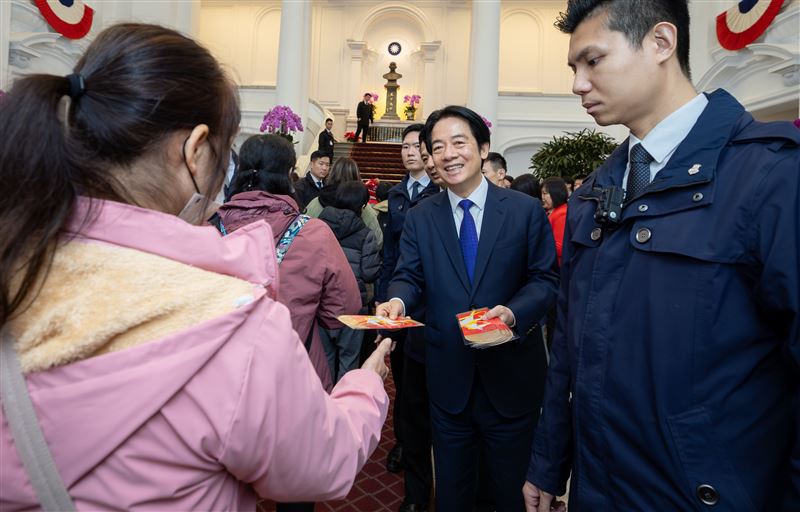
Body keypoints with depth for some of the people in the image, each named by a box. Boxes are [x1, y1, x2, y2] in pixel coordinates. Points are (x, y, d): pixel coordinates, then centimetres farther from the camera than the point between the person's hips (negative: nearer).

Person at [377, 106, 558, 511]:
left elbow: (545, 279, -4)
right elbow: (409, 276, -3)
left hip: (511, 374, -1)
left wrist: (514, 312, -23)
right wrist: (397, 301, -26)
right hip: (448, 375, 1)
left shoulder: (526, 211, -3)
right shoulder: (418, 219, 2)